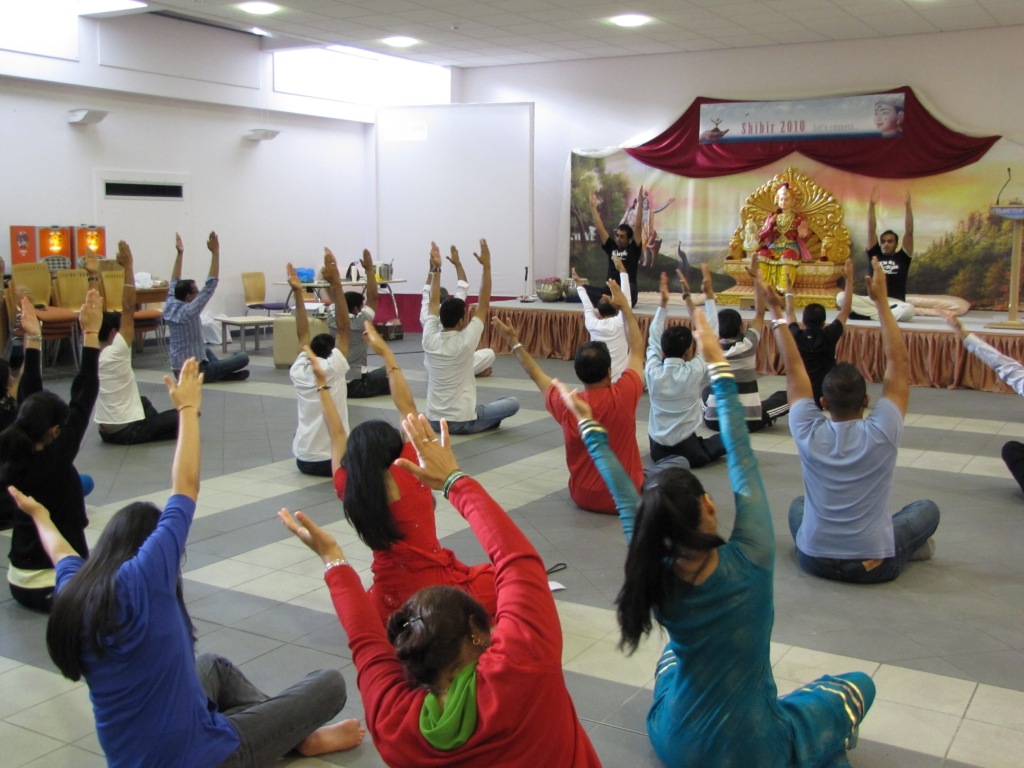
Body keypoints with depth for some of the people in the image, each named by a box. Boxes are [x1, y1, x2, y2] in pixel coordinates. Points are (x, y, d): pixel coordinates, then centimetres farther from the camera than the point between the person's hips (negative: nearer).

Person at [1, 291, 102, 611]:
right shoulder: (53, 461, -22)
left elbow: (29, 398, 4)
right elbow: (83, 400, -23)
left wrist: (33, 339, 3)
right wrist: (91, 334, -23)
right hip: (52, 590, -9)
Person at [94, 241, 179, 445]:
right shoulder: (116, 353, -18)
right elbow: (128, 308, -22)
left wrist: (92, 275, 1)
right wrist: (128, 266, -23)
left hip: (106, 431, 7)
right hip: (129, 432, -7)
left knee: (143, 401, 35)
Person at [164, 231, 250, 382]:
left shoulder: (168, 309, 2)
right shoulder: (189, 311, -20)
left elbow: (174, 284, 18)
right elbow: (210, 285, -21)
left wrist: (179, 254, 17)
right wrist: (215, 252, -21)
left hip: (178, 372, 8)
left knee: (206, 350, 39)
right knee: (243, 357, -8)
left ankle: (220, 370, 18)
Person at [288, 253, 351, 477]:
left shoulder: (299, 372, 3)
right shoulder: (334, 368, -10)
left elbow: (302, 335, 11)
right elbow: (343, 328, -10)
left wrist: (298, 293, 9)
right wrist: (336, 284, -13)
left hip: (303, 461, 4)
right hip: (333, 460, -4)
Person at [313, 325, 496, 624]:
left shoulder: (348, 489, -3)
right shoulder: (409, 474, -12)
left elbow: (337, 433, 12)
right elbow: (407, 407, -3)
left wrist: (322, 384, 22)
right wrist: (386, 353, 4)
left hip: (391, 607, 4)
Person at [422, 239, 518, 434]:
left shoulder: (429, 340, -4)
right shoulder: (465, 342, -17)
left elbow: (434, 303, 10)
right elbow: (484, 304, -10)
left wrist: (436, 268, 11)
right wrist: (486, 266, -8)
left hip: (434, 420, 7)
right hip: (462, 423, -7)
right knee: (513, 403, 9)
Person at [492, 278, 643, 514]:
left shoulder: (566, 406, -18)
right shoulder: (624, 395, -22)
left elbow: (537, 375, 3)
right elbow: (637, 350, -4)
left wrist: (514, 343, 15)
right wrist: (625, 307, 5)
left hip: (583, 497, 3)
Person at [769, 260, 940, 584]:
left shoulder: (808, 434, -12)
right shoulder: (882, 433, -17)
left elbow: (793, 367, -2)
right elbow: (898, 361, -10)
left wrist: (776, 311, 3)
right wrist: (881, 300, -6)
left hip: (814, 560, 2)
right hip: (876, 566, -1)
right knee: (927, 508, 24)